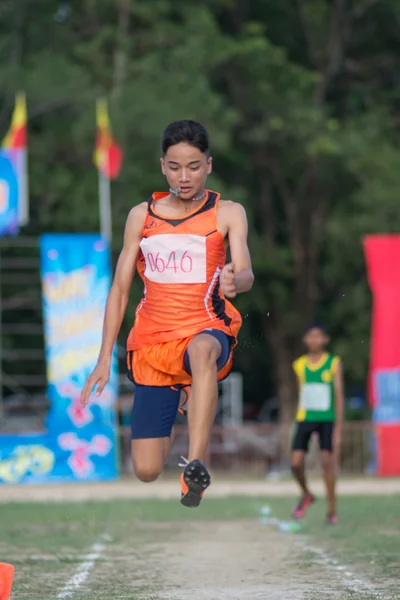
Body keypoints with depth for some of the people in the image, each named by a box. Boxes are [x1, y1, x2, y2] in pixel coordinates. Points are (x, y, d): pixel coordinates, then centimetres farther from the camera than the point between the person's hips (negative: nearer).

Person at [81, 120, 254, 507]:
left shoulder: (228, 213, 0)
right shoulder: (141, 216, 7)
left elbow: (245, 273, -14)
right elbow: (120, 289, 10)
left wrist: (235, 280, -40)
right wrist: (104, 360, 6)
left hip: (207, 329, -3)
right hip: (152, 342, 3)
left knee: (203, 350, -43)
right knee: (147, 471, -3)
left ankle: (195, 465, -48)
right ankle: (169, 424, 35)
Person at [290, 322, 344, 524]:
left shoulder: (333, 363, -2)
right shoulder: (300, 365, 7)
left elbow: (339, 395, -3)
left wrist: (338, 427, -8)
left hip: (327, 419, -3)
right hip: (305, 418, 3)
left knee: (327, 460, -9)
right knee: (296, 462, -8)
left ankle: (332, 509, 1)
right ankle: (306, 495, 20)